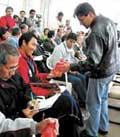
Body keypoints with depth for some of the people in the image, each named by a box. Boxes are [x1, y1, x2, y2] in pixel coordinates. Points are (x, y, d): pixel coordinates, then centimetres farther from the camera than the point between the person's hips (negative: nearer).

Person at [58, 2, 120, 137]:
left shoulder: (96, 32, -29)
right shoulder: (108, 21, 2)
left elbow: (92, 62, -29)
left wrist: (70, 67, -25)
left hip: (101, 71, -10)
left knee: (93, 103, 6)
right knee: (103, 99, 23)